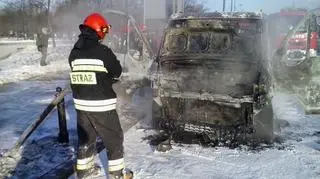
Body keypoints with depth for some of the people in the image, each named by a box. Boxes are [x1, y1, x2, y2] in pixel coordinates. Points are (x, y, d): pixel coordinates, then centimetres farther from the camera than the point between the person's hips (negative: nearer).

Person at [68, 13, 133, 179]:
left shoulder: (74, 53, 2)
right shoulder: (103, 51, -17)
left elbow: (79, 74, 11)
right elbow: (117, 72, -6)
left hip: (81, 103, 6)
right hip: (101, 105, -6)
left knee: (85, 137, 21)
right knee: (114, 139, 9)